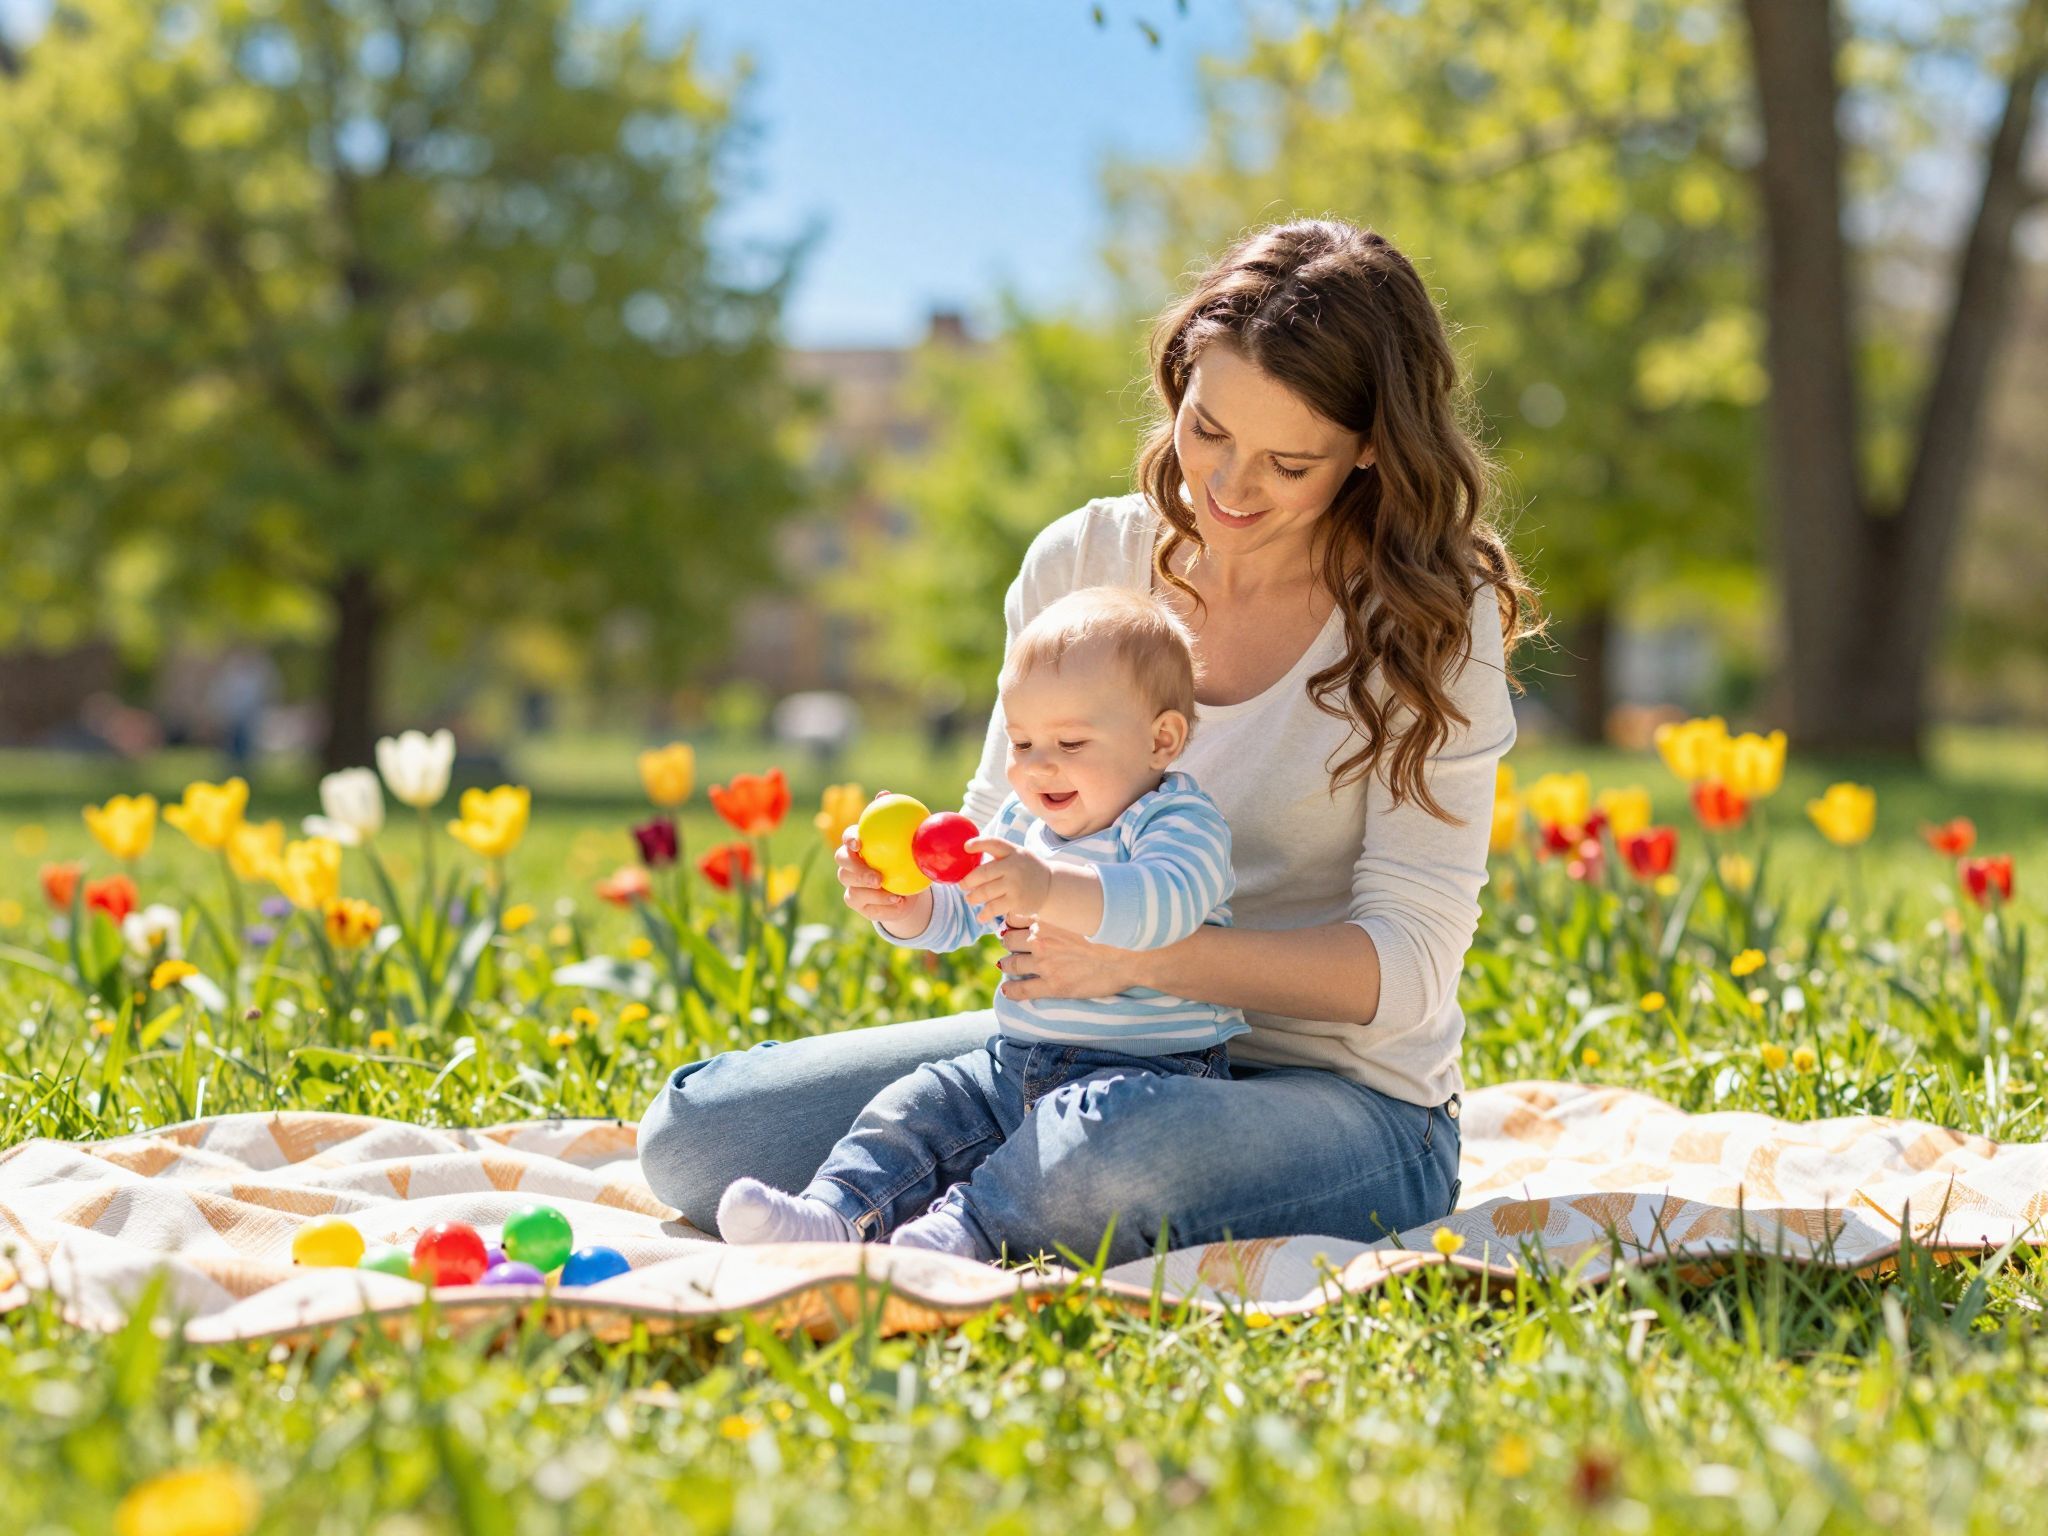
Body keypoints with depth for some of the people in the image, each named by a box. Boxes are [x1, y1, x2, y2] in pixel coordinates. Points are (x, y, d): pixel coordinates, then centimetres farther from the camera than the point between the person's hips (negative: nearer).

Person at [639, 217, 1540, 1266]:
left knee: (1112, 1167, -41)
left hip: (1337, 1095, -5)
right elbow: (1006, 824, 11)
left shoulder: (1434, 622, -9)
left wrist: (1154, 955, -29)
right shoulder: (1083, 560, 3)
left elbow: (1408, 968, -14)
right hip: (1076, 1044, 5)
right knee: (693, 1132, -10)